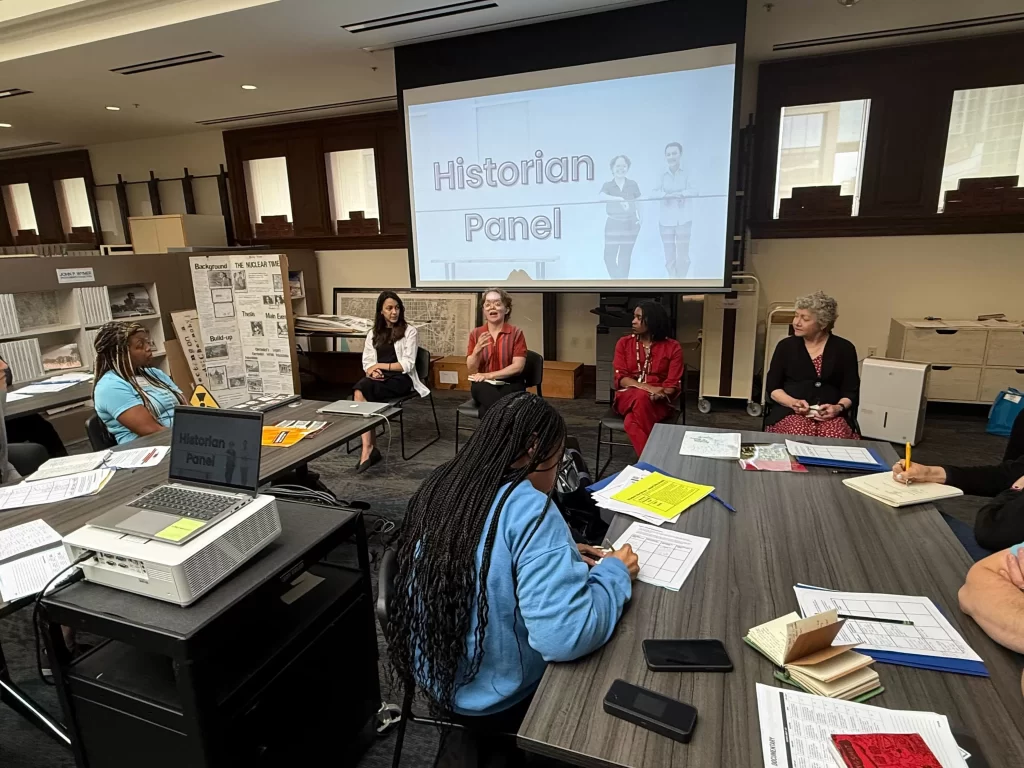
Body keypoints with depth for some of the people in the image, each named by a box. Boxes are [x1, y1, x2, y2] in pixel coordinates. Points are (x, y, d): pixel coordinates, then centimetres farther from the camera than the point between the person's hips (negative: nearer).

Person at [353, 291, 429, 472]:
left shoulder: (409, 331, 4)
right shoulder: (373, 333, 19)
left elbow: (408, 364, -5)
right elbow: (366, 362, 14)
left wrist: (381, 365, -9)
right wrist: (371, 370, -9)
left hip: (401, 379, -4)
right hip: (378, 379, 4)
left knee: (361, 390, -31)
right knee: (360, 388, -32)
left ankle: (368, 448, -22)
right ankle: (369, 447, -32)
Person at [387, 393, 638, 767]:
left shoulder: (441, 484, -5)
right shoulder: (527, 507, -28)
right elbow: (566, 637, -33)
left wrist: (561, 555, 6)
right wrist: (614, 573, -17)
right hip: (496, 697, -6)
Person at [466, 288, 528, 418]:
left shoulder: (516, 333, 1)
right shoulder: (475, 334, 7)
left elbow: (518, 366, -9)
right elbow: (471, 370, 1)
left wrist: (489, 375, -18)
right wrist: (476, 351, -19)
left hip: (510, 385, -2)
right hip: (483, 386, 2)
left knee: (487, 409, -33)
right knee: (479, 387, -35)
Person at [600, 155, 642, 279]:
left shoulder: (632, 184, 2)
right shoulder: (607, 185, -2)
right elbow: (602, 196, -24)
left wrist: (639, 218, -6)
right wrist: (619, 199, -40)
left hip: (630, 224, 0)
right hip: (613, 224, 0)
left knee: (624, 257, 5)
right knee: (609, 256, -3)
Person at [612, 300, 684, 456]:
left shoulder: (672, 347, 3)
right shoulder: (624, 343, 9)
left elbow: (673, 384, -2)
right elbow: (620, 377, -1)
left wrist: (656, 394, -25)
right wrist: (648, 388, -19)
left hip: (658, 401, -1)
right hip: (627, 397, 1)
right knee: (640, 398, -38)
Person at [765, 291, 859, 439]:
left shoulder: (844, 349, 8)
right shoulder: (786, 346, 9)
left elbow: (851, 390, 8)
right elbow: (773, 387, 6)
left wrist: (838, 408, -12)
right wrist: (794, 403, -12)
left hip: (831, 415, 1)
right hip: (790, 412, 0)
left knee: (836, 439, -33)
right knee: (799, 436, -34)